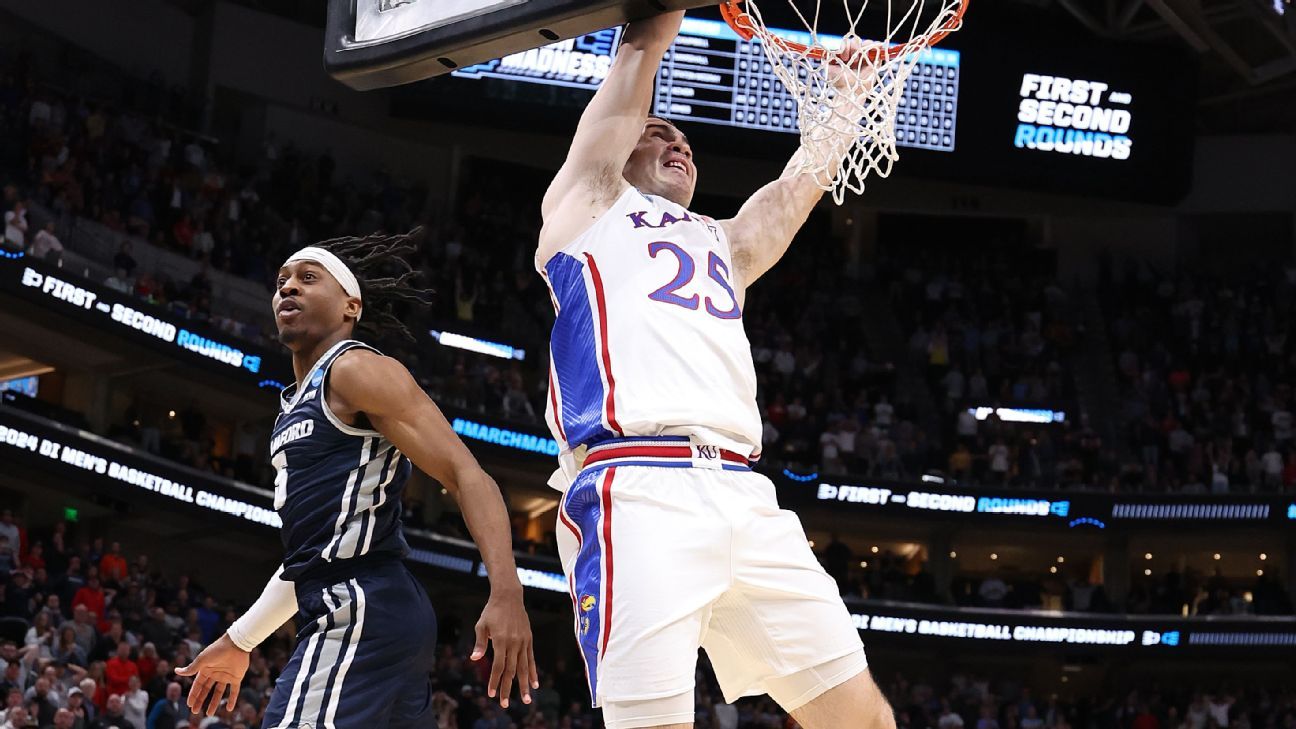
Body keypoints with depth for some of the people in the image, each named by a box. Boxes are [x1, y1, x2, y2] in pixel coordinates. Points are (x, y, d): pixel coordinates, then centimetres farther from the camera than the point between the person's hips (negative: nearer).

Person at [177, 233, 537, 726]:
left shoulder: (357, 370, -5)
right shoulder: (298, 406, 24)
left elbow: (467, 475, -15)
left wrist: (506, 593, -28)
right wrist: (239, 642, 35)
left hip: (362, 616, -10)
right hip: (350, 614, 10)